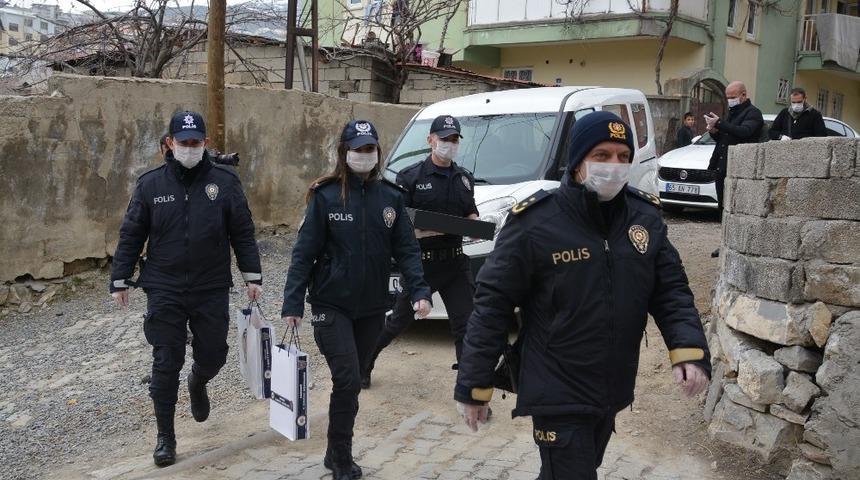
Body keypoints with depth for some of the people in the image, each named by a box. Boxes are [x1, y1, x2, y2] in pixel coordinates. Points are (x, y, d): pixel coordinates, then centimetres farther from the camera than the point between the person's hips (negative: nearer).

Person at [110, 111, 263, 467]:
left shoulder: (225, 182, -2)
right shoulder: (150, 184, -1)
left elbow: (243, 233, 3)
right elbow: (131, 235, 4)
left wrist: (252, 276, 0)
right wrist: (120, 280, 3)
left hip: (212, 290, 1)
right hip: (164, 291, 0)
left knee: (213, 355, 8)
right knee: (166, 364, 2)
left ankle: (198, 382, 46)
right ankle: (165, 436, 17)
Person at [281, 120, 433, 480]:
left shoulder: (390, 197, 2)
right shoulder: (325, 196, -7)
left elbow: (406, 250, 0)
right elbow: (304, 253, -8)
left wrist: (419, 291, -15)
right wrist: (292, 304, -13)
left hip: (372, 308, 4)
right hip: (331, 306, -3)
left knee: (351, 382, 14)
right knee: (347, 381, -10)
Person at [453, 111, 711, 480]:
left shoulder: (645, 217, 0)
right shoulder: (535, 223, -16)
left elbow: (671, 290, 4)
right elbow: (492, 305, -13)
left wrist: (689, 350, -15)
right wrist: (473, 386, -12)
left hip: (612, 394, 6)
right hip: (558, 398, -6)